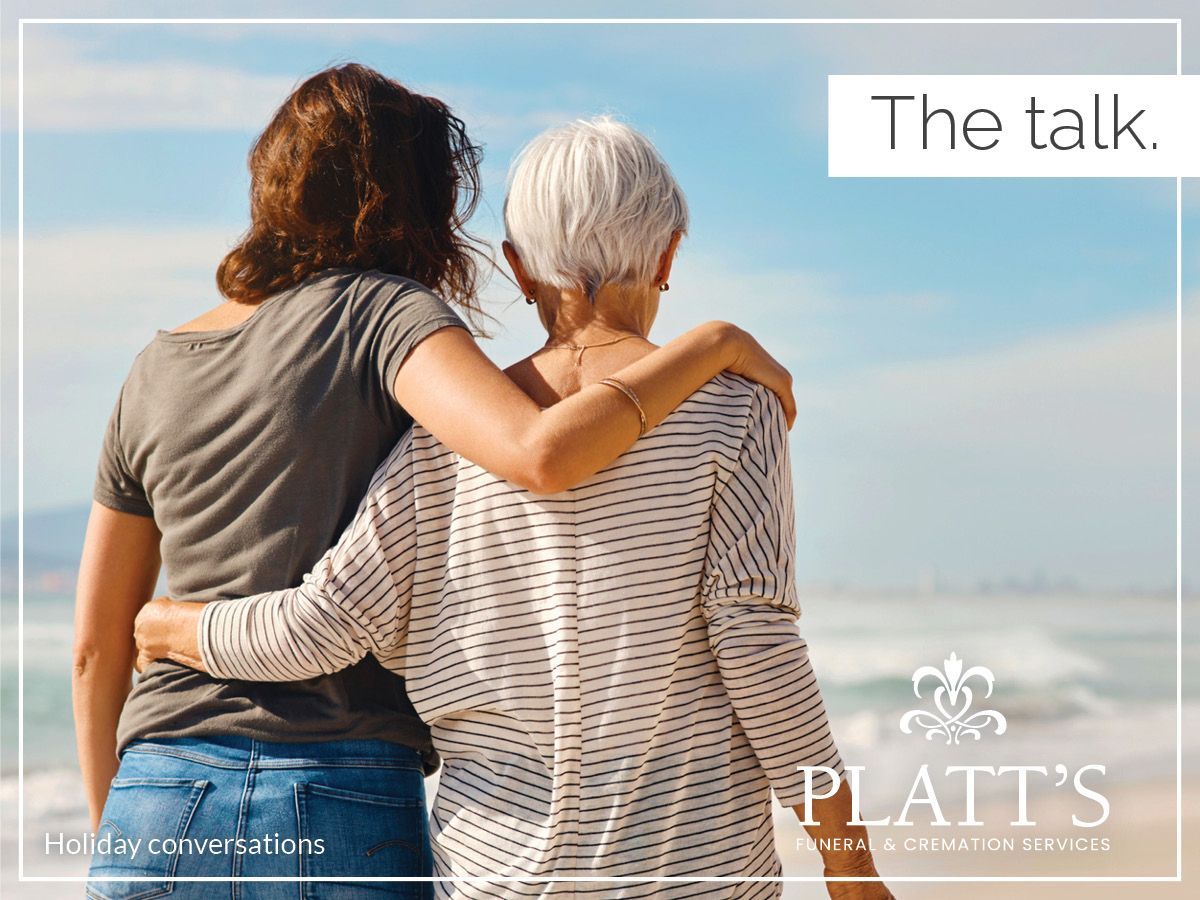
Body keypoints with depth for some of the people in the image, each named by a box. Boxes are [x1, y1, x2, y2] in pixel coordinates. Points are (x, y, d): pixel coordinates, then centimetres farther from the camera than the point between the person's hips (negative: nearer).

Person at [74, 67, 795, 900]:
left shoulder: (156, 371, 12)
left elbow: (98, 643, 15)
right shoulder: (382, 312, -4)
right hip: (341, 821, -4)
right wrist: (715, 345, -10)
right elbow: (543, 457, -24)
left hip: (159, 812, 5)